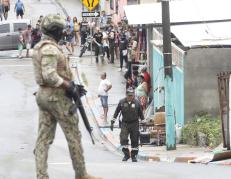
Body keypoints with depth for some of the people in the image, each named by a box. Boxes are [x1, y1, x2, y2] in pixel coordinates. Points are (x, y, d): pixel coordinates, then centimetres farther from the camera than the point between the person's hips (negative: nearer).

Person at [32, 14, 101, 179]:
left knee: (44, 137, 4)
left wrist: (70, 85, 13)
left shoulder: (40, 47, 14)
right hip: (57, 96, -10)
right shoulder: (50, 48, -18)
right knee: (74, 135, 2)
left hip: (43, 95, 10)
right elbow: (50, 76, -27)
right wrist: (69, 86, -17)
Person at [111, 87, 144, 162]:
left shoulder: (137, 103, -4)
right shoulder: (122, 102, -3)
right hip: (125, 123, 0)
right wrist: (112, 122, 4)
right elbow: (116, 112, 5)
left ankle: (134, 156, 15)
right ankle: (126, 154, -3)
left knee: (134, 140, 2)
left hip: (134, 123, 0)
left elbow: (141, 114, 6)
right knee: (123, 139, -14)